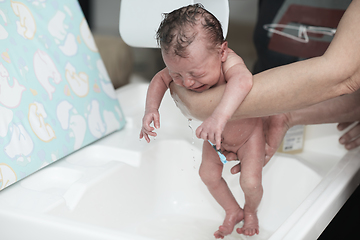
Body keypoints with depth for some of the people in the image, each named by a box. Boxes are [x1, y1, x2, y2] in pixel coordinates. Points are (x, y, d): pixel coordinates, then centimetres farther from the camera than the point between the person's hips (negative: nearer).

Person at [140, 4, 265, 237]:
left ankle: (251, 211, 26)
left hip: (248, 132, -5)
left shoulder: (229, 62, -44)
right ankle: (233, 211, 36)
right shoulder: (183, 67, -26)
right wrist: (151, 109, -24)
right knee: (209, 174, 8)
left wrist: (220, 115, -85)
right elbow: (159, 79, -6)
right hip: (216, 138, 5)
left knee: (250, 182, -10)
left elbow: (243, 80, -69)